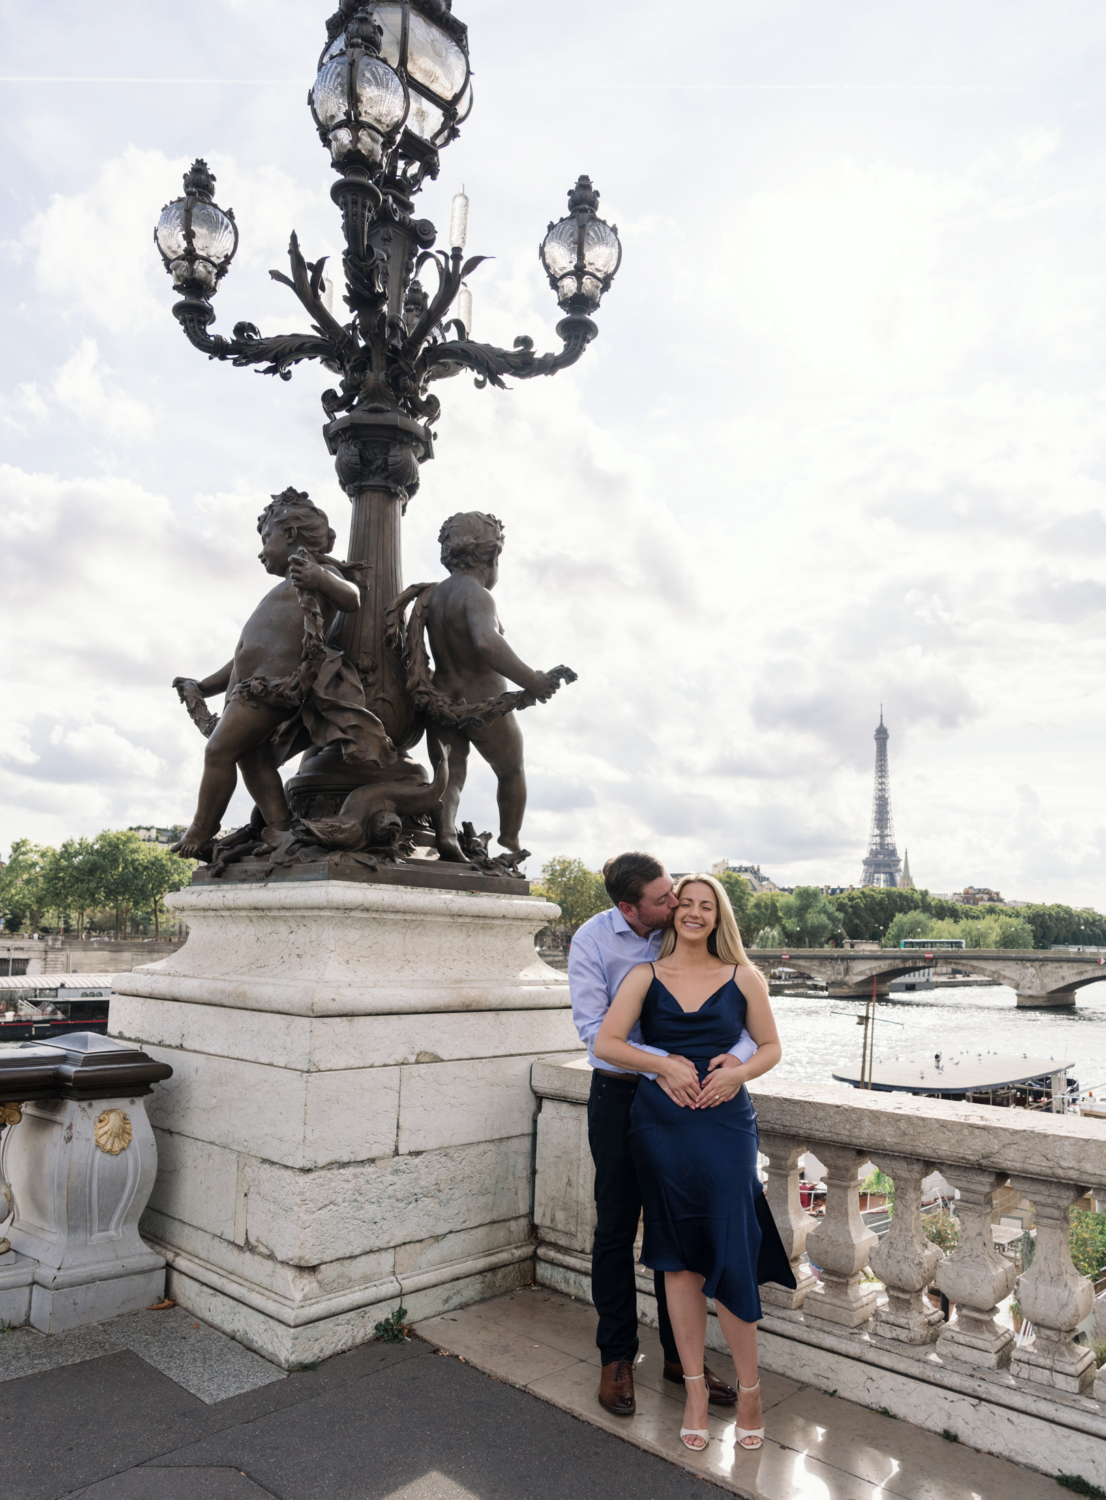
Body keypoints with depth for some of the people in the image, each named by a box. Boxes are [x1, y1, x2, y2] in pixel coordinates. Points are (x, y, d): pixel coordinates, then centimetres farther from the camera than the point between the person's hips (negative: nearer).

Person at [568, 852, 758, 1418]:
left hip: (681, 1092, 2)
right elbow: (593, 1026, -19)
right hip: (619, 1094, -2)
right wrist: (662, 1062, -29)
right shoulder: (593, 940, -14)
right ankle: (617, 1357, 26)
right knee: (616, 1228, 8)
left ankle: (679, 1355, 29)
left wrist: (736, 1053, -25)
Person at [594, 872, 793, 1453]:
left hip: (724, 1124, -1)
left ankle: (749, 1390, 19)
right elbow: (606, 1042, -3)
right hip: (662, 1124, 1)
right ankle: (695, 1389, 25)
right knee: (679, 1259, 10)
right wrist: (663, 1065, -14)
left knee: (728, 1258, -3)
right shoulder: (646, 976, 4)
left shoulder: (743, 978, 5)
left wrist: (740, 1071, -8)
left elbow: (771, 1046, 11)